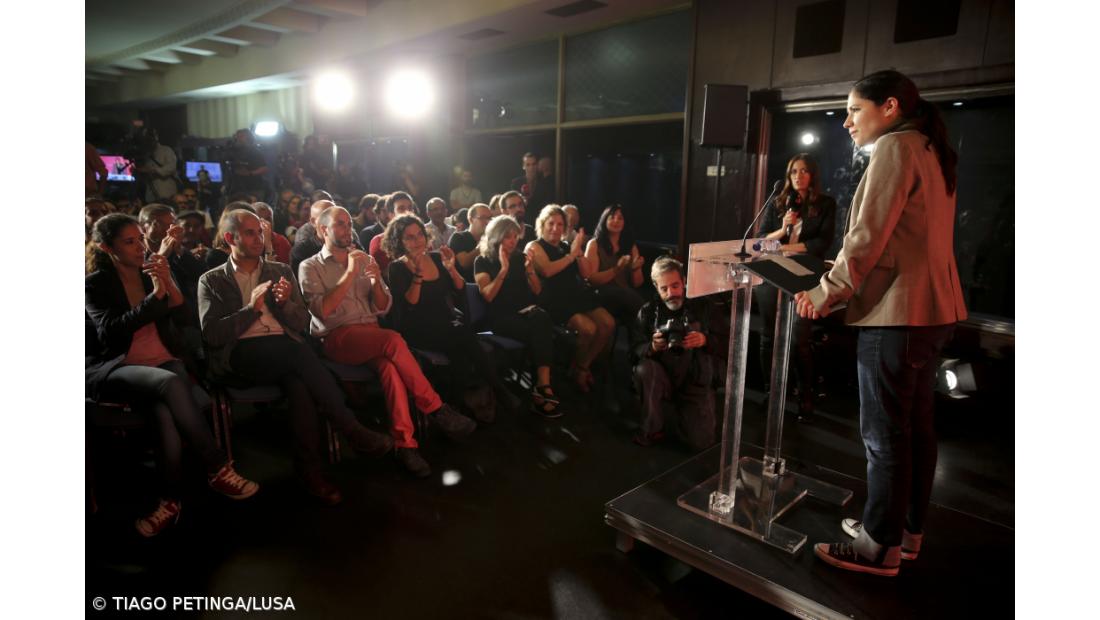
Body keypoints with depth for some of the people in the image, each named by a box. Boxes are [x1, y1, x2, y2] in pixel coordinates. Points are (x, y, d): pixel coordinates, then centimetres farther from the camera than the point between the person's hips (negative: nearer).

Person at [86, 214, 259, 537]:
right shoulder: (95, 284, 4)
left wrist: (168, 282, -11)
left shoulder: (153, 272, 15)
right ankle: (218, 469, -33)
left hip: (164, 363, 3)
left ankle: (170, 499, -27)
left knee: (165, 412, -32)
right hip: (117, 369, -3)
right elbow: (111, 331, -13)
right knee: (172, 383, -36)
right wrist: (155, 295, -20)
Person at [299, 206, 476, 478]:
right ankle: (436, 409, -23)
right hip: (336, 339, -3)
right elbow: (322, 311, -9)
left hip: (372, 335, 4)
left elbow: (382, 308, 14)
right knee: (394, 340, -33)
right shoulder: (310, 267, 7)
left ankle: (404, 442, -35)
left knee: (389, 364, -33)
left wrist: (376, 281, -6)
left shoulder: (365, 259, 19)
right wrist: (349, 274, -11)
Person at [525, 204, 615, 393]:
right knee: (588, 328, -28)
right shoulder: (535, 246, 3)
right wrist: (572, 254, -11)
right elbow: (547, 271, -17)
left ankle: (584, 366, 3)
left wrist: (578, 251, 0)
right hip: (554, 301, -6)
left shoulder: (566, 246, 21)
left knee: (608, 324, -17)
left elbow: (586, 273, 14)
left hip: (578, 296, 7)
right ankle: (577, 368, 1)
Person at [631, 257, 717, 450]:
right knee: (645, 368, -32)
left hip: (696, 382, 0)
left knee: (702, 441, -14)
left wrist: (705, 340, -23)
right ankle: (653, 428, -11)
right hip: (664, 379, 0)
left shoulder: (701, 307, -1)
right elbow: (636, 351, -8)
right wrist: (653, 347, -31)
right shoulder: (648, 312, -2)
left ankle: (683, 413, 22)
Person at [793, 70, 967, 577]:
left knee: (883, 434, -2)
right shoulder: (930, 152, 19)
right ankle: (907, 530, 29)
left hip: (897, 311, -10)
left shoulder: (895, 146, -10)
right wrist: (844, 280, 16)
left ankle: (881, 546, 10)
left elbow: (868, 235, -17)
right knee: (916, 424, 16)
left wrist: (827, 292, -8)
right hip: (933, 308, 10)